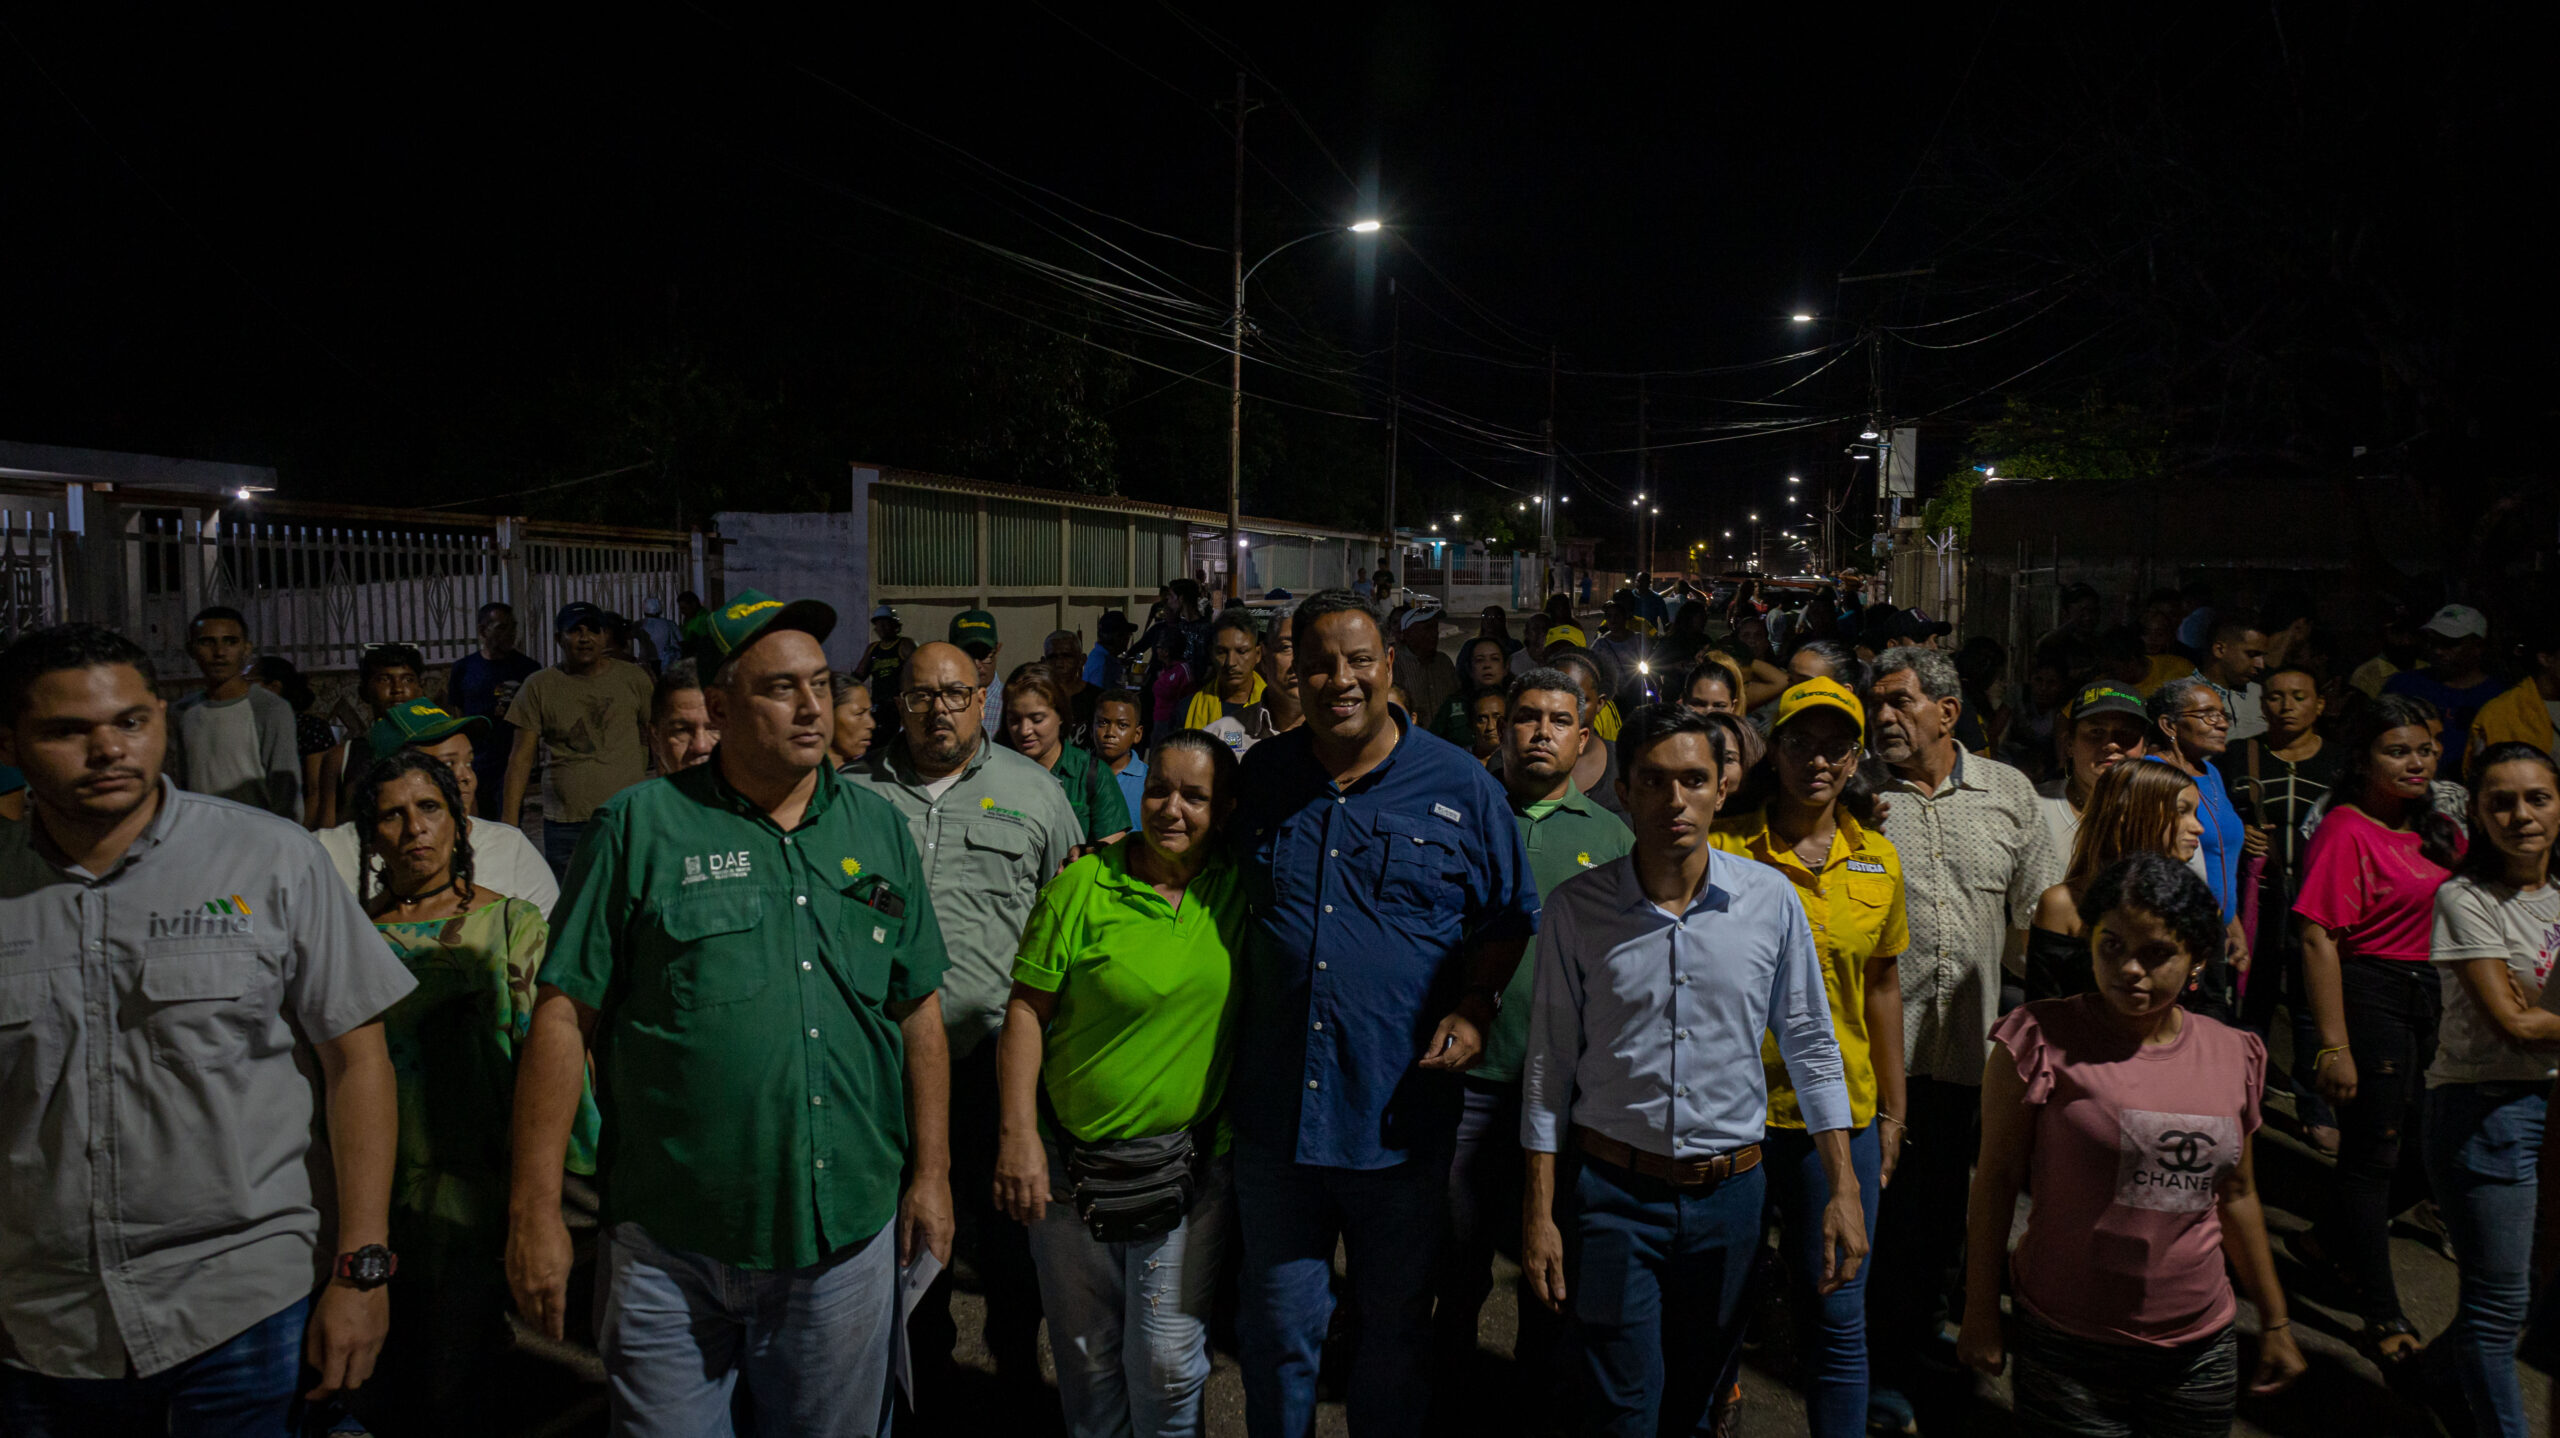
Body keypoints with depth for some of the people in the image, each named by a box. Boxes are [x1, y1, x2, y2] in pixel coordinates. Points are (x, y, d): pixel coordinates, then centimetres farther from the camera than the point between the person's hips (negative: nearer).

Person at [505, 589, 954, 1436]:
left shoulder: (879, 831, 5)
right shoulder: (640, 827, -5)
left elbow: (918, 1010, 8)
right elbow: (565, 1015, -6)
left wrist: (930, 1174, 6)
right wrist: (535, 1208, -8)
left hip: (846, 1238, 3)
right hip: (668, 1247, -3)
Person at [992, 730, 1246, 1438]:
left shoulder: (1240, 892, -2)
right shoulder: (1083, 885, -8)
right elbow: (1026, 1010, -7)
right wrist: (1018, 1133, -12)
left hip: (1189, 1165, 1)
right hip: (1071, 1159, 0)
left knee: (1166, 1362, 3)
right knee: (1086, 1355, 15)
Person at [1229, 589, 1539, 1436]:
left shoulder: (1460, 788, -2)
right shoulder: (1259, 778, 4)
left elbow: (1509, 920, 6)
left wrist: (1472, 1011, -8)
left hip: (1401, 1115, -1)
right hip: (1276, 1110, 2)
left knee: (1396, 1326, 17)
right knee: (1276, 1330, 14)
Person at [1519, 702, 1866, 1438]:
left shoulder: (1771, 899, -5)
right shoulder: (1578, 907, -8)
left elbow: (1811, 1045, 5)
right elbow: (1550, 1063, -2)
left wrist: (1844, 1188, 2)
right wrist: (1539, 1212, -2)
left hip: (1730, 1191, 2)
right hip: (1613, 1191, -2)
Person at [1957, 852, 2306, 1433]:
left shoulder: (2232, 1056, 3)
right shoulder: (2042, 1041, -11)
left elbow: (2236, 1195, 15)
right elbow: (1996, 1179, -7)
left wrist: (2275, 1321, 21)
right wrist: (1981, 1315, -5)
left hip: (2201, 1355, 4)